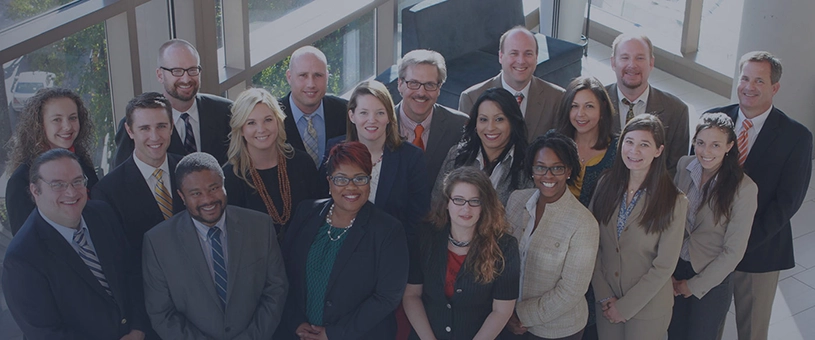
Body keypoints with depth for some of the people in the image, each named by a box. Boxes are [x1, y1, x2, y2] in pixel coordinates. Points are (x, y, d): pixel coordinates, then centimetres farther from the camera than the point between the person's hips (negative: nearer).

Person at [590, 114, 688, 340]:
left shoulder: (674, 202, -15)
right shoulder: (606, 185, -3)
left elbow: (664, 266, -14)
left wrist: (625, 306, -12)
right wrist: (604, 296, -8)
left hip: (647, 308, -3)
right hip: (606, 303, 3)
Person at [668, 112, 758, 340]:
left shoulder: (744, 188, -20)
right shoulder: (684, 166, -8)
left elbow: (734, 250, -14)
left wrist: (695, 285, -9)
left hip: (712, 279, -3)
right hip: (676, 269, 4)